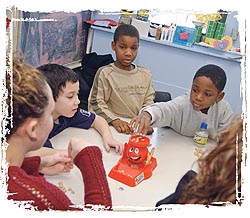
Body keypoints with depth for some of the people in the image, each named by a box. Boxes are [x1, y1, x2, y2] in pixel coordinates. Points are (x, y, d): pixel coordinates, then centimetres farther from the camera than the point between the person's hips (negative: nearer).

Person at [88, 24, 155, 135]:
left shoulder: (145, 75, 10)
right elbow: (95, 104, -4)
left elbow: (148, 103, 12)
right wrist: (114, 120, -17)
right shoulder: (105, 73, -2)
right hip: (111, 127, -3)